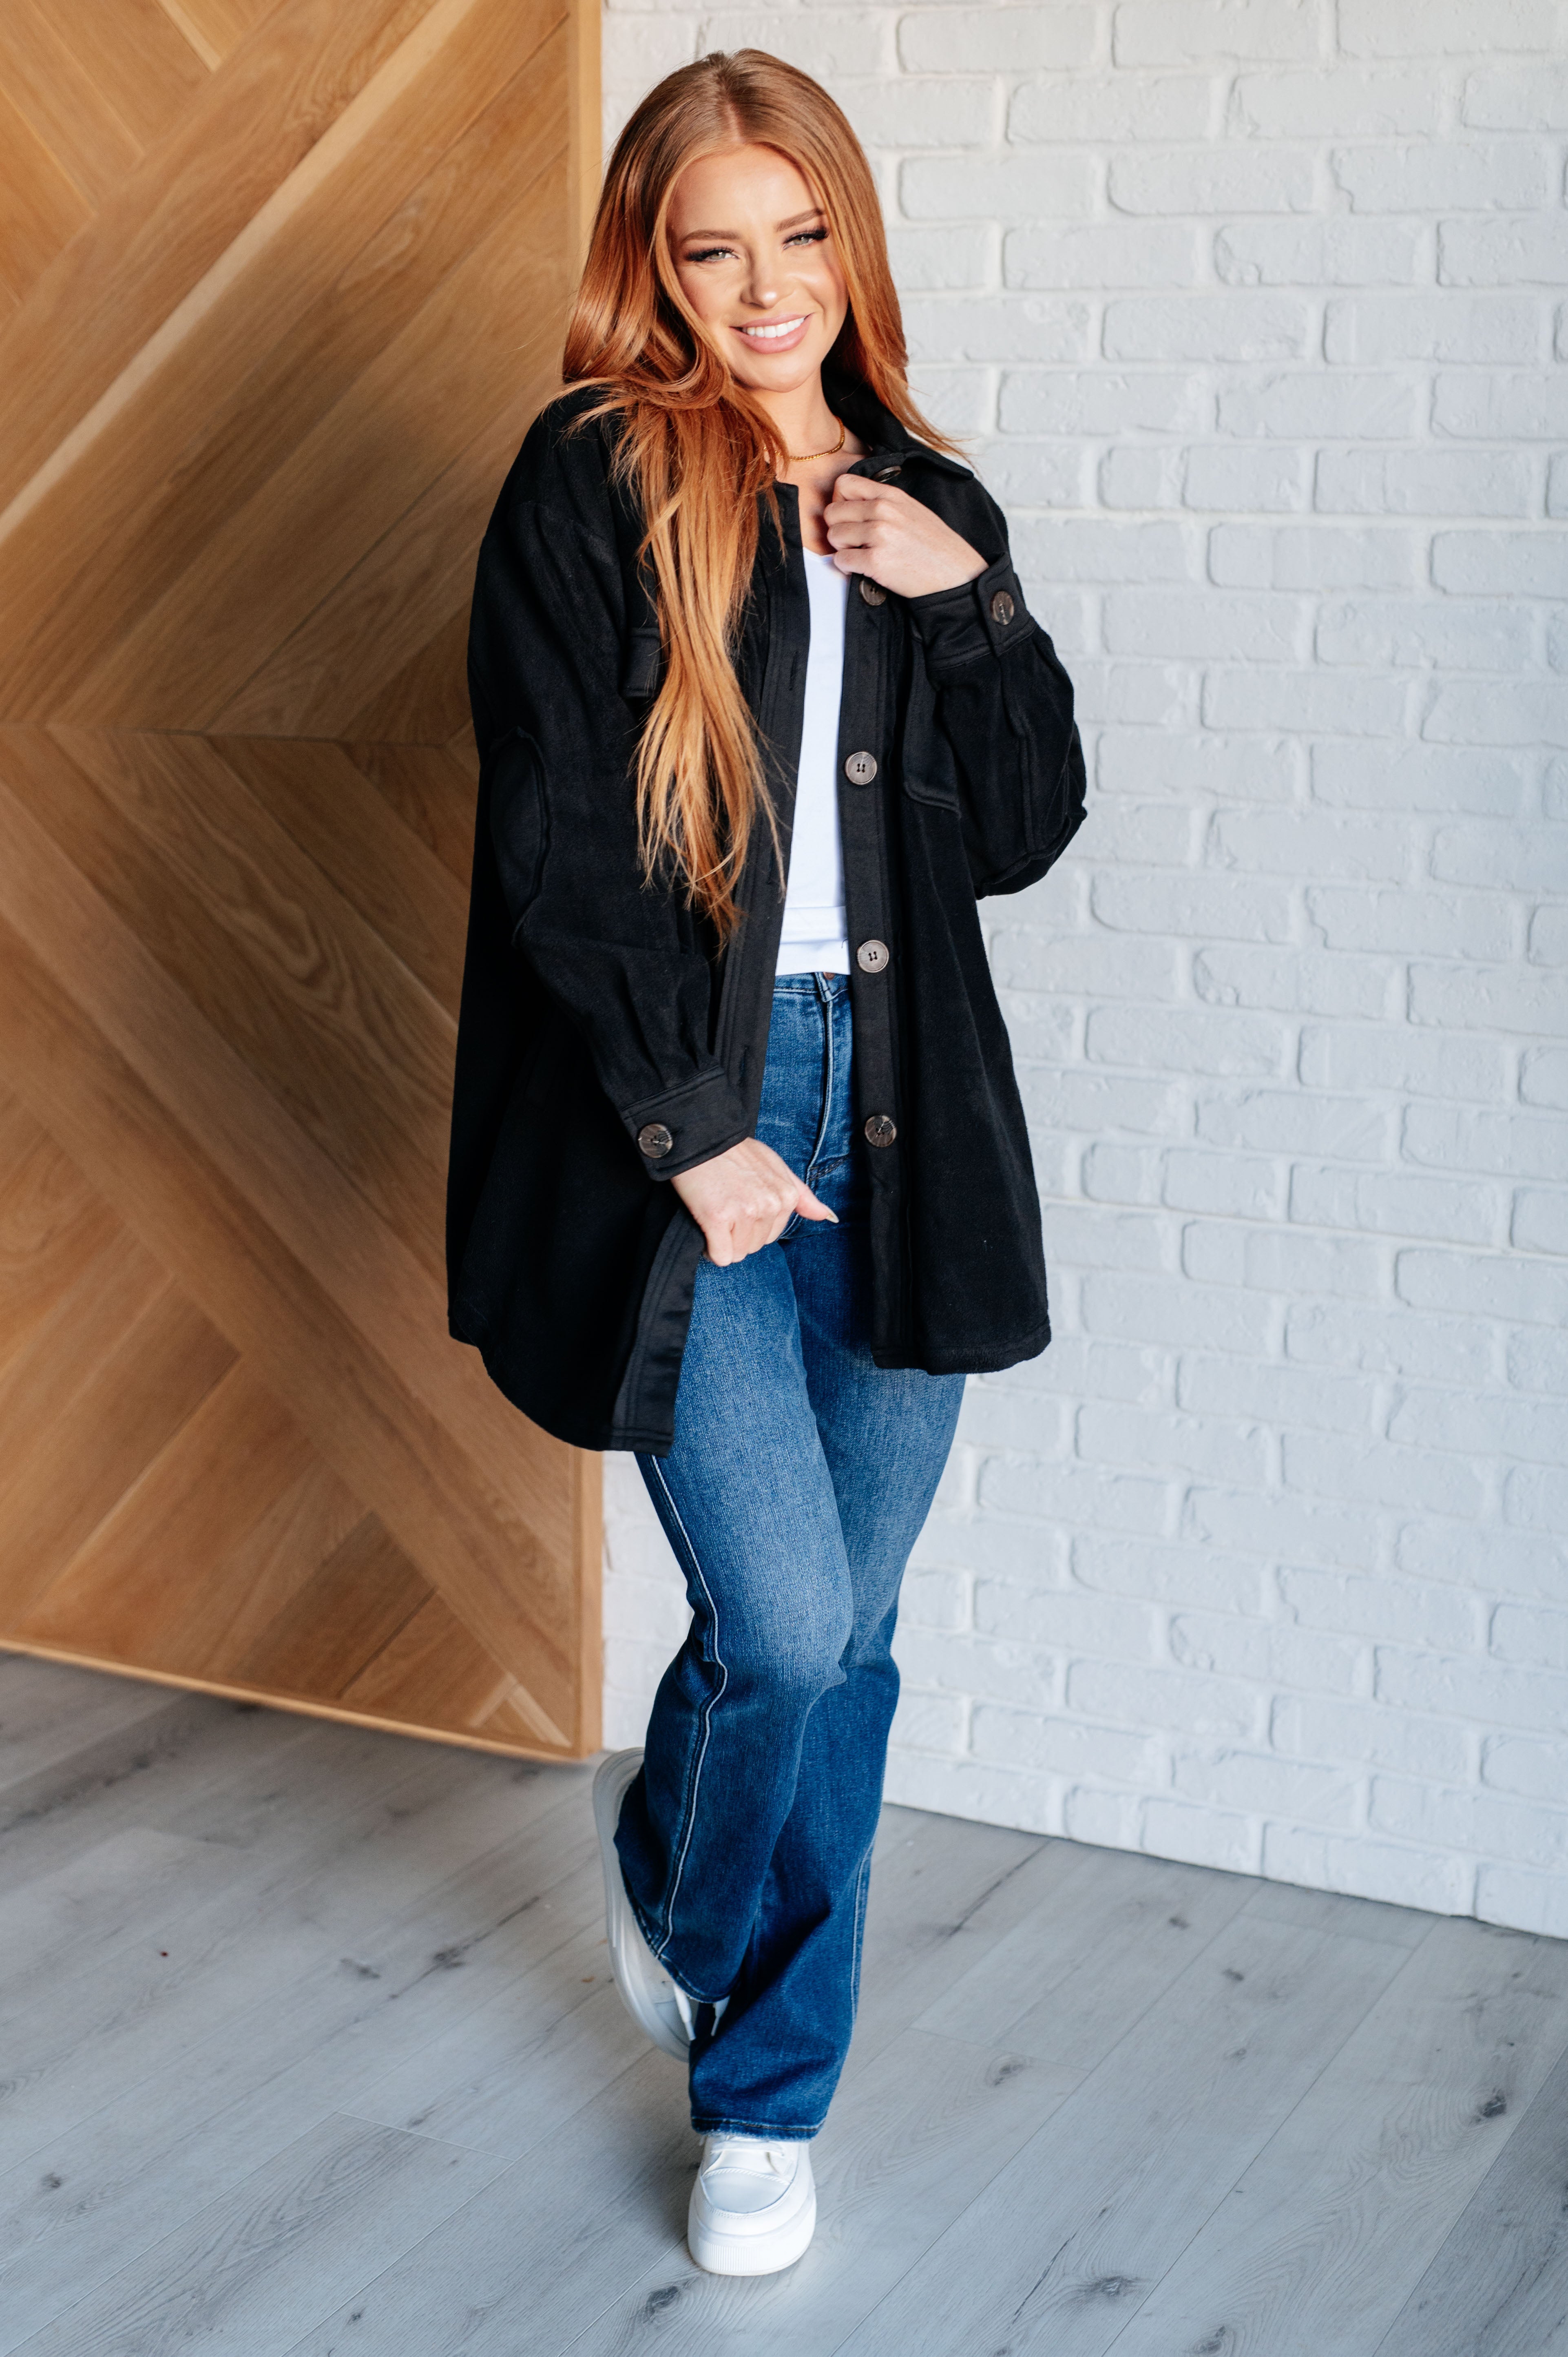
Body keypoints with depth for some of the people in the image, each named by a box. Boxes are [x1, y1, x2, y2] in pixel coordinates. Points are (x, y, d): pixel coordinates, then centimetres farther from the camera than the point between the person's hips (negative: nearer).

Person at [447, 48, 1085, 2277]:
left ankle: (762, 2089, 29)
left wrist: (965, 600, -6)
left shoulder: (929, 505, 12)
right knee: (786, 1626, -11)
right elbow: (556, 844, -8)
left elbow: (1024, 833, 8)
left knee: (846, 1640, 9)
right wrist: (693, 1133, -11)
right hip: (677, 1115, -4)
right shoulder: (589, 488, -3)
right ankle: (667, 1839, 26)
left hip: (894, 1111, 5)